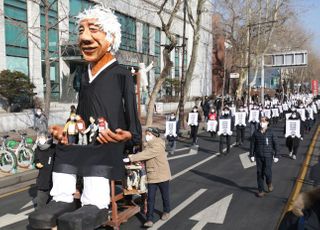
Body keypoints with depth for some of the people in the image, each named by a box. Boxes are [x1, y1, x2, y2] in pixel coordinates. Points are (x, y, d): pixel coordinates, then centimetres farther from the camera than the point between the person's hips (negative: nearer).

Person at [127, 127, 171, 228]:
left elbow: (146, 154, -29)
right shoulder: (148, 145, 9)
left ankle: (166, 211, 39)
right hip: (151, 176, 6)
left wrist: (132, 158, -30)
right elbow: (144, 154, 5)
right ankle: (150, 219, 3)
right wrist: (133, 156, -12)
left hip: (162, 175, -6)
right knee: (150, 198, 0)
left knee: (165, 195, 15)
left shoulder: (158, 145, -20)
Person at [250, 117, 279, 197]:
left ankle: (269, 183, 28)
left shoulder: (270, 133, -4)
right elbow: (252, 144, 5)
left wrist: (276, 156, 0)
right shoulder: (256, 133, 1)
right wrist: (251, 155, 4)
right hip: (258, 156, 2)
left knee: (267, 172, -7)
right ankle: (261, 190, 16)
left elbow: (275, 144, 1)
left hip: (268, 156, -2)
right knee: (259, 173, 5)